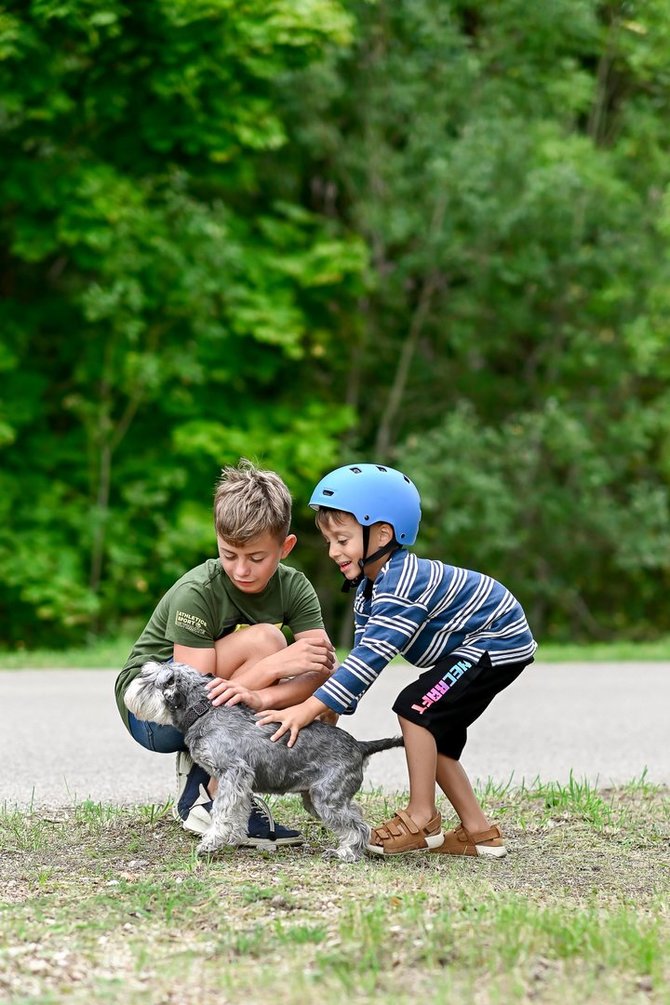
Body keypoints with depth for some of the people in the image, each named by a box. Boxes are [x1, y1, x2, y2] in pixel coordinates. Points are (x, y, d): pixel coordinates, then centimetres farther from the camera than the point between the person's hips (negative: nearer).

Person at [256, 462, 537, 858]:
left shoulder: (402, 584, -31)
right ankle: (478, 829, 13)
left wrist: (309, 708, -39)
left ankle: (423, 819, -10)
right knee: (435, 735, 7)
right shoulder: (370, 588, 2)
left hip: (499, 642, -10)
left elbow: (371, 658, -36)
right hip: (474, 647, 10)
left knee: (416, 707, -18)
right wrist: (328, 713, -11)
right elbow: (362, 656, 2)